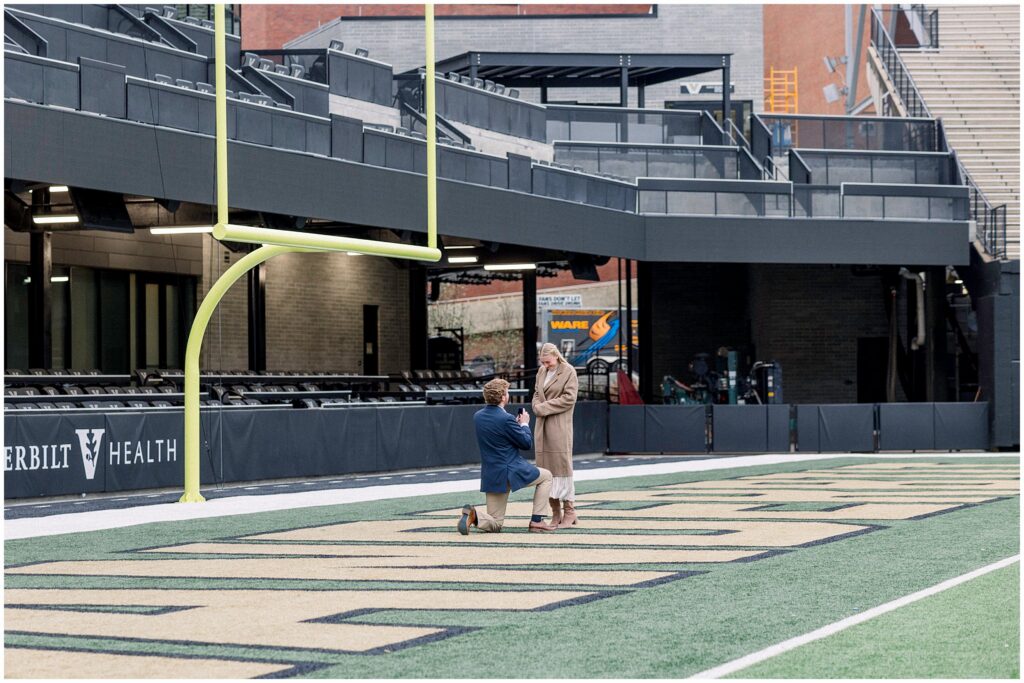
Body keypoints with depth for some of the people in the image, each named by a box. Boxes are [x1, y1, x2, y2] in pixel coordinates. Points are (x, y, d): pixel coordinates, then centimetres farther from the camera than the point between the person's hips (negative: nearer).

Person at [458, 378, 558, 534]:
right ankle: (537, 521, 13)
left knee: (495, 524, 14)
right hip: (511, 472, -6)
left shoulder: (477, 417, 4)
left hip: (490, 477, 6)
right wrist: (524, 424, 9)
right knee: (546, 476, 21)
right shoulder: (506, 419, -18)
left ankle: (472, 515, -17)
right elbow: (527, 443, -8)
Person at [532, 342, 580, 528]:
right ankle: (555, 512, 8)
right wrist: (537, 407, -2)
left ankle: (569, 511, -2)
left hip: (559, 426, -6)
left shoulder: (569, 372, -5)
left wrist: (544, 407, -12)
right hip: (542, 426, 6)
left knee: (561, 464, -7)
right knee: (545, 466, 4)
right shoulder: (541, 372, 14)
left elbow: (569, 398, -12)